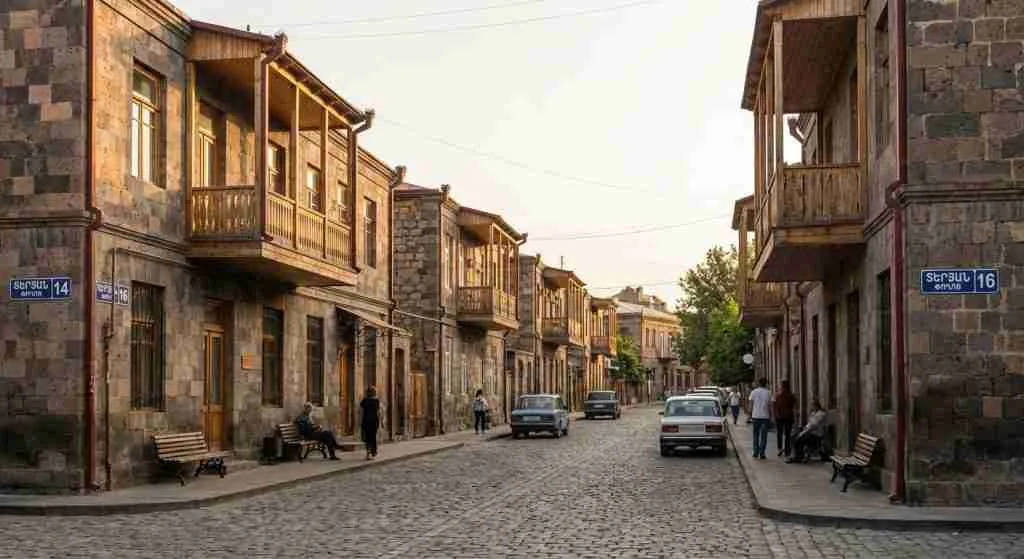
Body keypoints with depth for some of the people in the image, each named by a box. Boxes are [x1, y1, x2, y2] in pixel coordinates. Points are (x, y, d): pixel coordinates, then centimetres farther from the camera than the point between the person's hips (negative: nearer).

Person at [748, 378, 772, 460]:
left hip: (755, 416, 2)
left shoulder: (754, 392, 1)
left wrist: (750, 415, 10)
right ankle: (761, 453, -2)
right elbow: (770, 405, -2)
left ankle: (756, 453, 12)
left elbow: (751, 405, 2)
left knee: (756, 435, 12)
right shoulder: (768, 392, -3)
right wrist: (770, 416, 7)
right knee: (764, 436, 2)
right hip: (765, 416, -2)